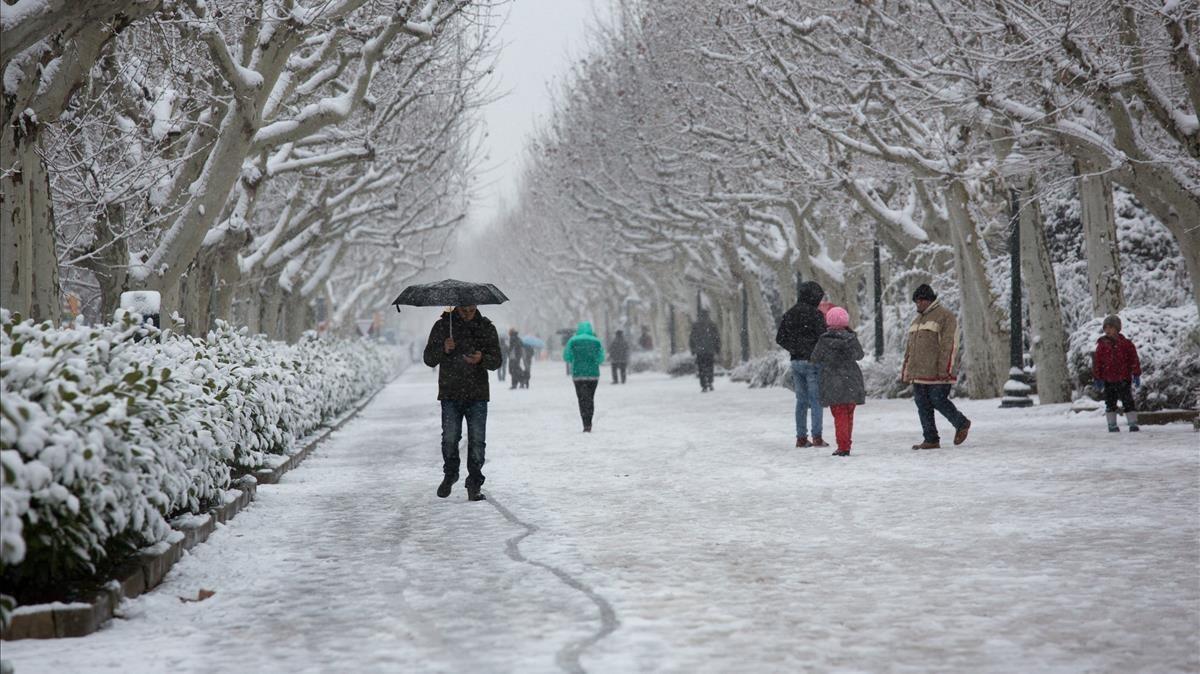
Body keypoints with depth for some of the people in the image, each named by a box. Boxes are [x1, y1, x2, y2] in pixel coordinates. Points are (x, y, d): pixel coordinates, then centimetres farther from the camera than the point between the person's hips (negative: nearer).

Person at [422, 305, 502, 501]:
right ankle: (450, 474, 23)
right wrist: (443, 349, -17)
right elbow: (429, 359, 3)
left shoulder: (486, 328, 6)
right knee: (450, 438, -2)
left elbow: (496, 361, 3)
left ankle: (474, 485, 3)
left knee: (477, 440, -5)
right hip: (450, 394, 0)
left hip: (477, 396, 0)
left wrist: (482, 358, -19)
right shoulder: (442, 326, 4)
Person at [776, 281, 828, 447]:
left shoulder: (789, 314, 8)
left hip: (796, 362, 6)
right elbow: (823, 337, -14)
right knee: (816, 400, 0)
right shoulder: (815, 314, -12)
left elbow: (780, 338, 10)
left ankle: (801, 437, 10)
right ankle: (817, 437, -3)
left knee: (801, 401, 11)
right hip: (812, 361, -6)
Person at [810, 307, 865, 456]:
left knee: (840, 416, 0)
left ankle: (843, 447, -5)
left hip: (833, 384, -2)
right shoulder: (852, 339, -3)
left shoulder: (824, 341, -11)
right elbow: (859, 355, 13)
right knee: (849, 414, 12)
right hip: (852, 383, 2)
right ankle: (846, 445, 15)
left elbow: (814, 360, -2)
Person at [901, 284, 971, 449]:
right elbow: (910, 348, 24)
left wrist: (945, 370, -19)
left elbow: (949, 344, -13)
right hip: (919, 373, 8)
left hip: (937, 373, -8)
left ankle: (962, 424, 15)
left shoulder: (945, 315, -5)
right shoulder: (917, 320, 21)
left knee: (938, 401, -8)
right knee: (923, 405, 4)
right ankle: (931, 440, 9)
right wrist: (906, 371, 19)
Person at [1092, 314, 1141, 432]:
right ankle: (1112, 425, 16)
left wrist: (1136, 375, -1)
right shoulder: (1102, 345, 2)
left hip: (1124, 379, -1)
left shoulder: (1126, 343, 0)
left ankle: (1133, 424, 2)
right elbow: (1097, 363, 4)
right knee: (1110, 403, 7)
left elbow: (1134, 359, 3)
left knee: (1128, 402, -2)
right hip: (1108, 380, 1)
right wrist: (1096, 378, 1)